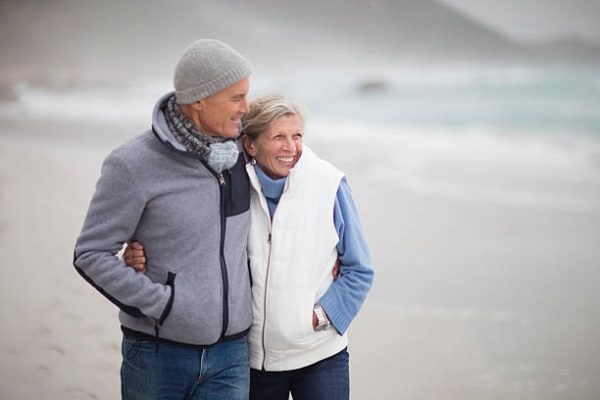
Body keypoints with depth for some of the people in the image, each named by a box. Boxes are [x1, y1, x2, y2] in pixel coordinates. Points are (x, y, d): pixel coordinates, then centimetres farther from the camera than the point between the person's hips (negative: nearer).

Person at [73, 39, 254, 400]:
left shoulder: (237, 147, 0)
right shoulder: (132, 165, -16)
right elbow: (91, 255, -12)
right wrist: (163, 304, -18)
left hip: (230, 354, 3)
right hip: (158, 354, -3)